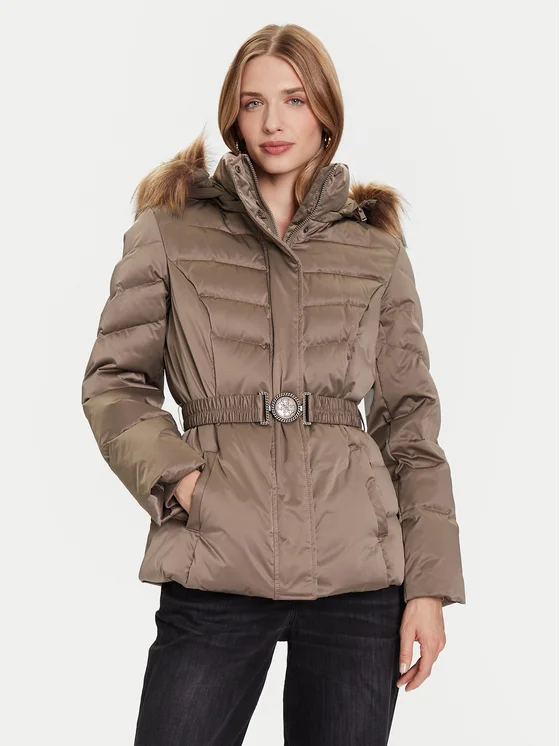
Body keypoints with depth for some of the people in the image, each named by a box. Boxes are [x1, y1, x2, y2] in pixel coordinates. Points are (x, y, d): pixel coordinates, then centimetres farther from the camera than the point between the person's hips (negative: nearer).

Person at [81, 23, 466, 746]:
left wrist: (431, 584, 3)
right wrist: (177, 477, -9)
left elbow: (409, 417, 10)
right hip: (214, 576, -1)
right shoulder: (170, 231, 7)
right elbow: (113, 380, 9)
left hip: (361, 578, 1)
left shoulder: (378, 248, 10)